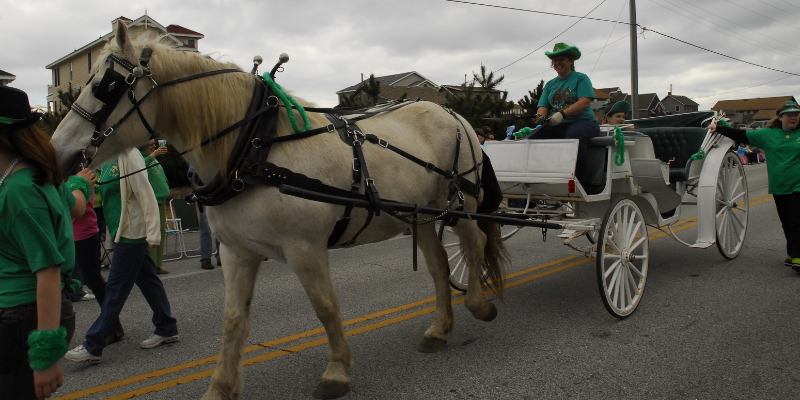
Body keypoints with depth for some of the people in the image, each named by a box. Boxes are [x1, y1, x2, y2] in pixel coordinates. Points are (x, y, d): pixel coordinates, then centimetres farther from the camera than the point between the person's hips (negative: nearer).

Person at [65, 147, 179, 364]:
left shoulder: (129, 156, -15)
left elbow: (146, 195, -18)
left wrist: (152, 233, -20)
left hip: (132, 233, -9)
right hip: (121, 231, 9)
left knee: (116, 288, -1)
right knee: (148, 280, 14)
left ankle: (93, 346, 7)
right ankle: (167, 329, 24)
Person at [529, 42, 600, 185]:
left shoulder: (581, 78, 7)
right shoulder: (550, 84, 22)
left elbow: (585, 102, -9)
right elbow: (543, 106, 12)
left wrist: (562, 114, -22)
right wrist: (540, 116, -13)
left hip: (582, 122, -5)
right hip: (555, 126, 5)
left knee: (574, 135, -40)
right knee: (533, 138, -21)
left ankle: (582, 179, -32)